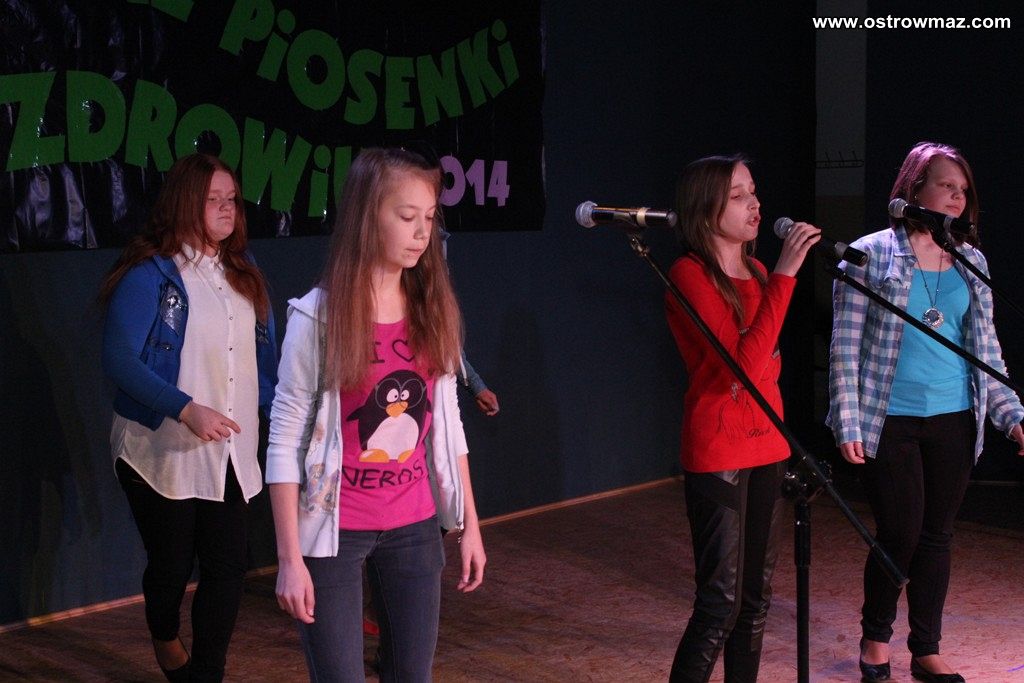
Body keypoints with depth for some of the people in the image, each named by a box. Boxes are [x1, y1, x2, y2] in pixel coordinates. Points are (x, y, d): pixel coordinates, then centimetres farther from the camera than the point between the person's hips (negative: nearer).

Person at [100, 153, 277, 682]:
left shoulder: (243, 272, 9)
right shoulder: (149, 274, -10)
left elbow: (263, 356, 15)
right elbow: (119, 359, -16)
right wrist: (186, 409, -26)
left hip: (230, 454, 4)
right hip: (164, 454, -4)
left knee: (226, 569, 0)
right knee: (171, 566, 12)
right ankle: (165, 639, 43)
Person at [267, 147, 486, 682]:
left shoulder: (433, 310, 2)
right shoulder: (318, 315, -12)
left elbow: (447, 423, 10)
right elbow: (285, 443, -10)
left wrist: (469, 524, 9)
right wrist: (290, 558, -12)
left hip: (414, 527, 4)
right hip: (335, 531, -4)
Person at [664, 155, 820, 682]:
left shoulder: (757, 272, 12)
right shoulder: (689, 275, -12)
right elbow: (742, 364, -24)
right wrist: (783, 276, -23)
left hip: (765, 448, 8)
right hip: (717, 454, -8)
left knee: (756, 595, 12)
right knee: (721, 601, -8)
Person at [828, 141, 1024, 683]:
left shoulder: (971, 262, 9)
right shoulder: (871, 255, -5)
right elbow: (846, 347, -6)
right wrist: (848, 425, -12)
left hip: (954, 421, 4)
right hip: (890, 422, -4)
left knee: (937, 537, 9)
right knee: (901, 534, -1)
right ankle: (875, 637, 23)